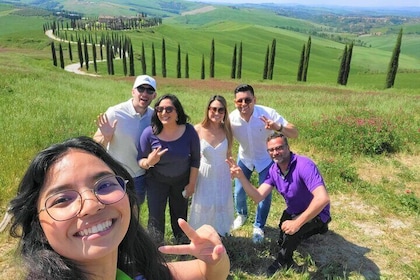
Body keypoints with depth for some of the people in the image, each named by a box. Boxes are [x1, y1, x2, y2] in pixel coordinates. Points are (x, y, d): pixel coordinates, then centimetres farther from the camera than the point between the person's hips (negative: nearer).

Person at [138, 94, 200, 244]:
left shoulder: (189, 131, -20)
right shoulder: (149, 133, -22)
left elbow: (195, 159, -7)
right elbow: (140, 160, -11)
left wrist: (192, 183, -2)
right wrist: (149, 162, -35)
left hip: (182, 181, 2)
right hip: (156, 181, -1)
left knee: (180, 215, 20)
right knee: (156, 218, 1)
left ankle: (181, 243, 48)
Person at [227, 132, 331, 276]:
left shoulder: (304, 165, -34)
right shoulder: (273, 170, -11)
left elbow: (322, 198, -43)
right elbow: (258, 197, -19)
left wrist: (297, 223, -41)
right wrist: (241, 177, -32)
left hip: (317, 213, -7)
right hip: (294, 212, 8)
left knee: (290, 230, -33)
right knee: (283, 242, 22)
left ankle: (284, 261, -1)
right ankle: (314, 229, 42)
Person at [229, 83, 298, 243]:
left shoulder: (268, 114, -32)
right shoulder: (231, 118, -26)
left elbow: (294, 133, -33)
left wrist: (278, 127, -52)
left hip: (266, 159, -2)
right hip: (244, 158, 2)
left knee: (265, 194, 2)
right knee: (239, 191, 10)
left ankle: (258, 227, 27)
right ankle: (242, 214, 44)